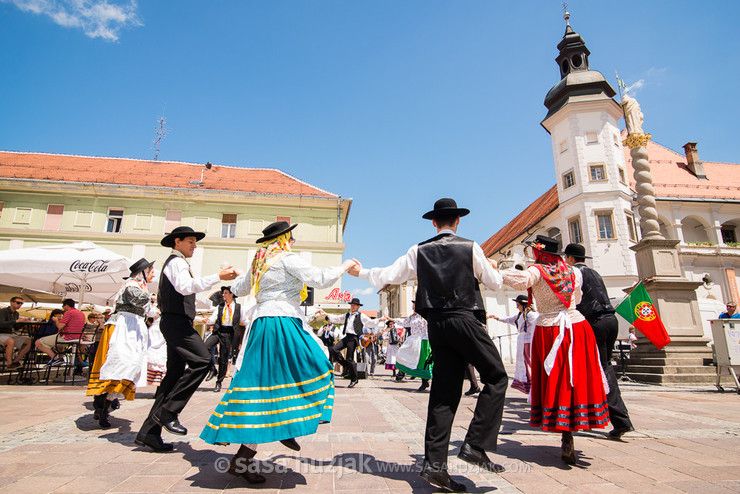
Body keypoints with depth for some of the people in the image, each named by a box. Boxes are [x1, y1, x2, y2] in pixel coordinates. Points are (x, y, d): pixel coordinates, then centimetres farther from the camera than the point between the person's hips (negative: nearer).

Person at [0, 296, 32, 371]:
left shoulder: (16, 313, 12)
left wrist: (22, 321, -2)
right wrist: (17, 321, -31)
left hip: (10, 334, 8)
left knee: (30, 341, -10)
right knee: (11, 341, -39)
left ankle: (15, 361, -11)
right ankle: (9, 364, -25)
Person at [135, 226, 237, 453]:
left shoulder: (174, 263, 27)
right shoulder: (177, 262, -7)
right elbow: (185, 286, -27)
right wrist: (218, 277, -30)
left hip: (174, 323, 11)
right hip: (176, 321, -11)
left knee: (175, 374, 6)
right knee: (201, 360, -20)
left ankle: (149, 432, 8)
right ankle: (168, 410, -15)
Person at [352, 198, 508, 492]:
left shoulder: (419, 251, 8)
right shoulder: (470, 248, 1)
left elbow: (389, 275, 9)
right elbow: (495, 284, 8)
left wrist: (361, 272, 25)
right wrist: (491, 269, 30)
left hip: (436, 324, 4)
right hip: (465, 319, -4)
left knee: (444, 391, 7)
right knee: (496, 377, 8)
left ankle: (434, 464, 6)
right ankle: (475, 445, -1)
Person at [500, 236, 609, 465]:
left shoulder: (537, 270, -5)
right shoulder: (573, 272, 10)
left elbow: (521, 281, -25)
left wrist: (500, 271, -13)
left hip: (549, 330, -3)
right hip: (577, 327, 4)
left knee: (556, 382, 2)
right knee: (579, 378, 10)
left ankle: (567, 439, 0)